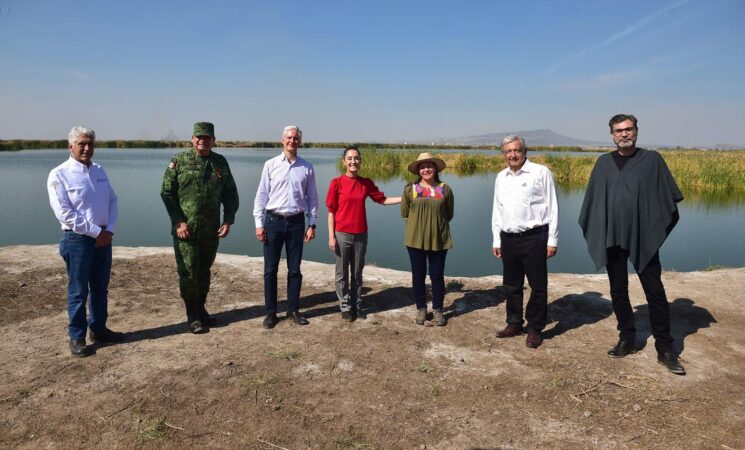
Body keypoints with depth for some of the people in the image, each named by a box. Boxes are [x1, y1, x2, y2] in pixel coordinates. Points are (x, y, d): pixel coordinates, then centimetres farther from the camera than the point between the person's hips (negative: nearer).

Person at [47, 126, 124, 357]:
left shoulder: (99, 171, 9)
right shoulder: (59, 174, -9)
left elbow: (112, 201, 9)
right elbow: (64, 213, -15)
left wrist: (109, 231, -5)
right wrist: (95, 232, -15)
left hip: (103, 238, 6)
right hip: (78, 240, -6)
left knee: (100, 288, 15)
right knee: (78, 291, 3)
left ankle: (99, 329, 29)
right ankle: (76, 338, 15)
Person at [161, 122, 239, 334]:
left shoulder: (221, 163, 6)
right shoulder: (179, 161, -4)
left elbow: (230, 194, 11)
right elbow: (167, 192, -5)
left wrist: (228, 220, 0)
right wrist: (178, 221, -12)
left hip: (211, 230, 4)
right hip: (185, 229, -3)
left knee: (204, 272, 14)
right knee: (188, 273, -1)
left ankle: (201, 309, 30)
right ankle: (192, 317, 12)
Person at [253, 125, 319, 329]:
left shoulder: (307, 167, 3)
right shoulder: (270, 165, 0)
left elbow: (312, 198, 7)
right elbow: (261, 195, 1)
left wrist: (312, 224, 4)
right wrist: (259, 223, -3)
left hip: (296, 222, 1)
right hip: (273, 221, -1)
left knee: (295, 269, 9)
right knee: (270, 269, 4)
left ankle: (293, 310, 22)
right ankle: (270, 312, 16)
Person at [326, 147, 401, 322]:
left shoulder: (366, 183, 3)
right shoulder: (337, 183, -7)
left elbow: (382, 199, 11)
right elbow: (331, 211, -5)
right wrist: (331, 236, -8)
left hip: (361, 234, 3)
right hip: (342, 234, -3)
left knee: (357, 272, 13)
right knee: (342, 273, 6)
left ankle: (357, 305, 26)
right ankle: (346, 307, 19)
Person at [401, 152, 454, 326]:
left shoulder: (445, 189, -1)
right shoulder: (410, 189, -3)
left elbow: (449, 214, 9)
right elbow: (404, 214, 7)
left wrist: (435, 225, 6)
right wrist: (417, 226, 4)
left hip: (439, 240, 0)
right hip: (415, 239, 0)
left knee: (437, 276, 8)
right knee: (418, 276, 9)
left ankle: (437, 310, 23)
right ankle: (421, 309, 25)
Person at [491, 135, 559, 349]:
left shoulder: (540, 173, -5)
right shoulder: (501, 177, 11)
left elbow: (552, 208, -5)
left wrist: (552, 240, -7)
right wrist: (496, 241, 14)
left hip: (534, 237, -5)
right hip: (508, 238, 5)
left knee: (538, 285, 3)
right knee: (511, 285, 14)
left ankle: (535, 329, 17)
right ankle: (514, 323, 29)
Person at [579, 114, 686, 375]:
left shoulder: (652, 160, 1)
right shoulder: (604, 163, 7)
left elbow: (669, 197, 3)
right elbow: (593, 200, 11)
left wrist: (658, 227, 1)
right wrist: (594, 233, 7)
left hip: (644, 239, -2)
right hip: (612, 238, 3)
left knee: (655, 291, 0)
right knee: (618, 291, 10)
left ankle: (664, 348, 11)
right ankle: (627, 339, 24)